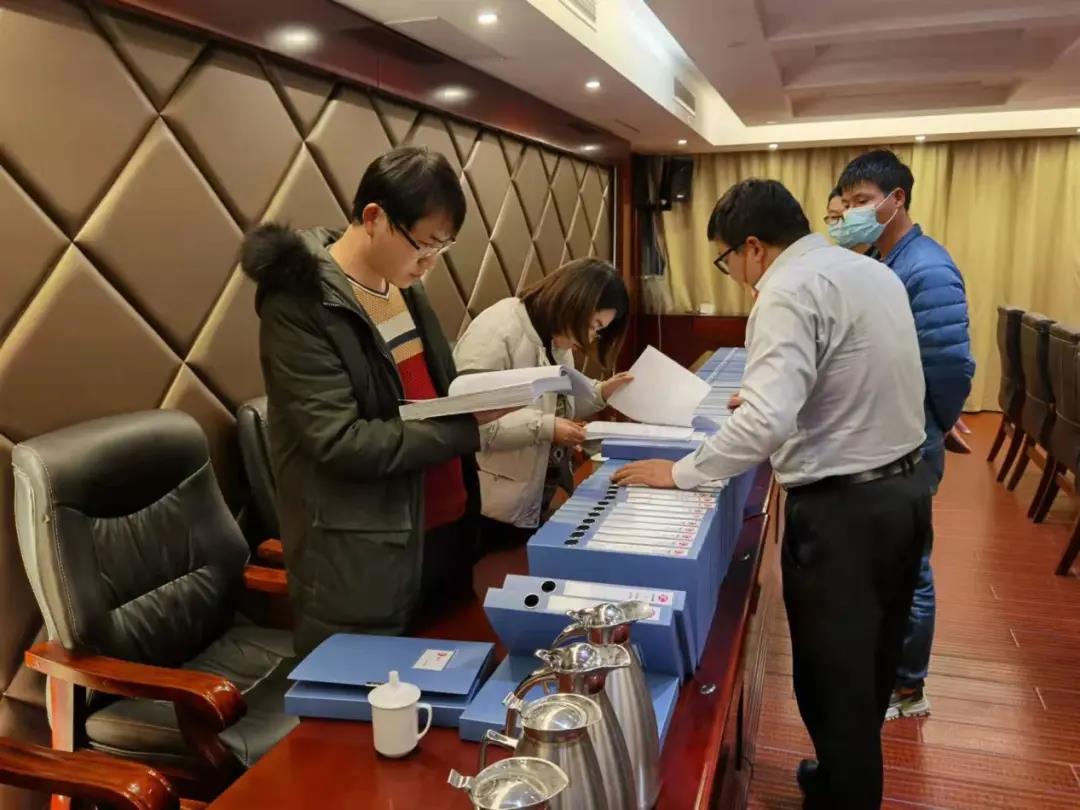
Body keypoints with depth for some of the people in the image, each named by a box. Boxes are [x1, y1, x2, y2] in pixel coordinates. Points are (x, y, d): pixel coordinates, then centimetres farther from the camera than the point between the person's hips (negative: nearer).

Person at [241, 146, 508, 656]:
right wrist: (468, 430, -22)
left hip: (445, 527, 8)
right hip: (361, 559, -8)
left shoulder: (404, 286, 7)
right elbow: (341, 442, -23)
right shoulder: (300, 302, -18)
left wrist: (478, 398, -2)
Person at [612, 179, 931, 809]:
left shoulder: (790, 290, -19)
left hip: (842, 507, -10)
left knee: (833, 679, 8)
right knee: (871, 666, 24)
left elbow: (769, 421, -30)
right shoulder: (874, 271, 10)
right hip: (907, 486, 10)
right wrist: (760, 395, 26)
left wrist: (680, 473, -20)